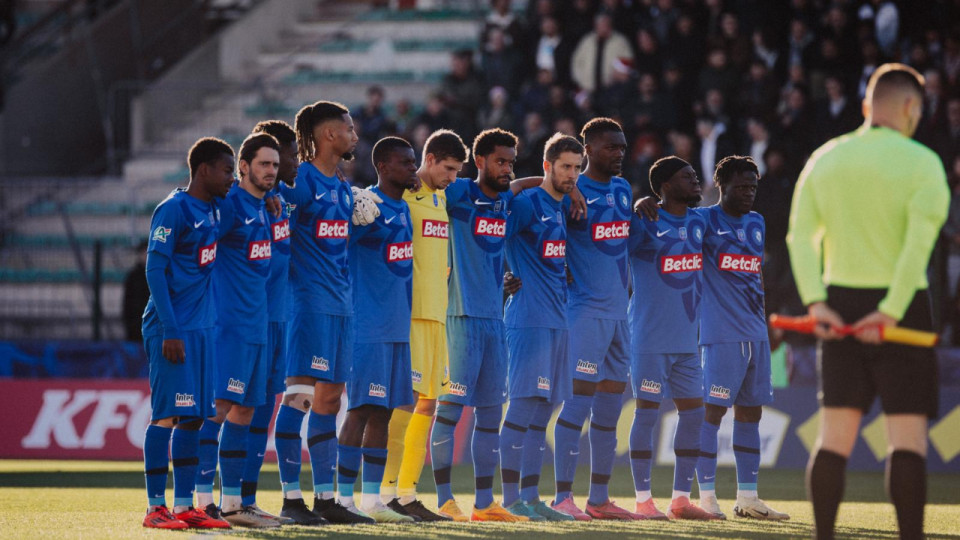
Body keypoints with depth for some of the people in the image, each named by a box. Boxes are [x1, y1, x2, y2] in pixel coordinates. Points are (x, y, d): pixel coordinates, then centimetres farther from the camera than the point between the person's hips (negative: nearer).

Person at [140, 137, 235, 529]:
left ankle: (184, 506, 11)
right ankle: (155, 508, -4)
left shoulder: (210, 210, 13)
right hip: (171, 330, -8)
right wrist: (170, 332, -19)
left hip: (201, 328, 8)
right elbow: (155, 270, -15)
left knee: (193, 416, 8)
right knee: (167, 414, -7)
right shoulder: (173, 210, -12)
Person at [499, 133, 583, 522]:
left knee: (542, 412, 9)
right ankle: (511, 498, -8)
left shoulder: (563, 208, 17)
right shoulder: (527, 204, -8)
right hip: (529, 318, -8)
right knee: (523, 406, -9)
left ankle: (531, 496, 12)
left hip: (557, 320, 8)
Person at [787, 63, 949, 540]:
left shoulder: (824, 158, 9)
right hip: (899, 305, -4)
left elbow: (800, 235, 1)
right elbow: (920, 242, -17)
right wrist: (891, 312, -19)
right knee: (907, 434, -3)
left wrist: (816, 303, -6)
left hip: (838, 304, 5)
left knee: (835, 435, 6)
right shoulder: (921, 162, -6)